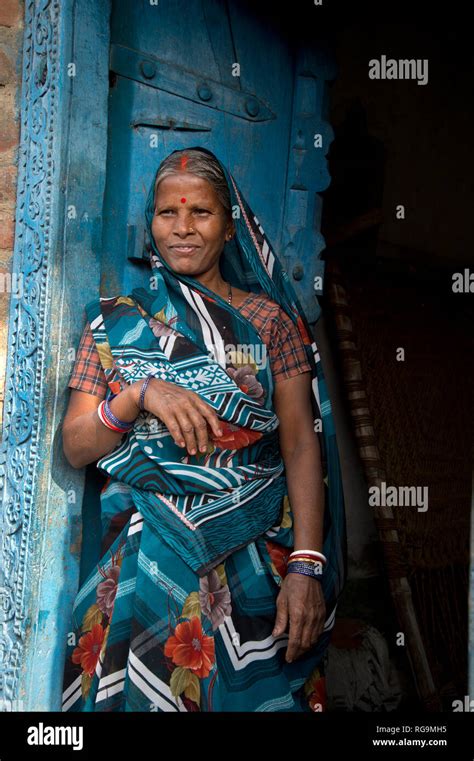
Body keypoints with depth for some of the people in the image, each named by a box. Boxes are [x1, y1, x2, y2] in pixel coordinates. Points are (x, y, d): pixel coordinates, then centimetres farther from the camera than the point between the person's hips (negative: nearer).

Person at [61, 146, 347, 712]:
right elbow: (75, 448, 2)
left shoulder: (270, 319, 4)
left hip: (254, 558, 0)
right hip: (143, 554, 1)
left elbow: (302, 444, -3)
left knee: (255, 693, -3)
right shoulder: (116, 321, 7)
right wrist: (138, 396, -17)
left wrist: (307, 566, -14)